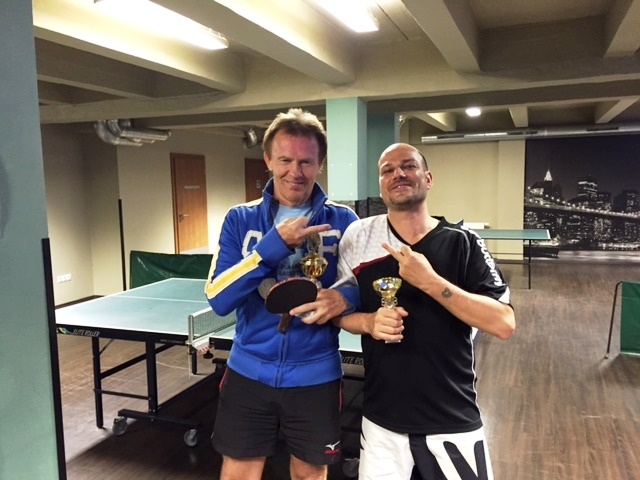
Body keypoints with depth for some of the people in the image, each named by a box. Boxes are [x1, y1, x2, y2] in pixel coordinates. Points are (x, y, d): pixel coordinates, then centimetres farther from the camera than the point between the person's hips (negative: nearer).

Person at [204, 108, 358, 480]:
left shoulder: (343, 221, -5)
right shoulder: (241, 220, -3)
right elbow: (218, 299, -12)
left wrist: (345, 298, -24)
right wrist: (274, 244, -22)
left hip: (315, 375, 0)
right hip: (249, 372, 1)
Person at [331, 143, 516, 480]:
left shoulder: (463, 243, -8)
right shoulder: (358, 237, -3)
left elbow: (504, 324, -15)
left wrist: (430, 281, -24)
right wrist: (369, 322, -16)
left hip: (453, 420, -1)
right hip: (382, 417, 2)